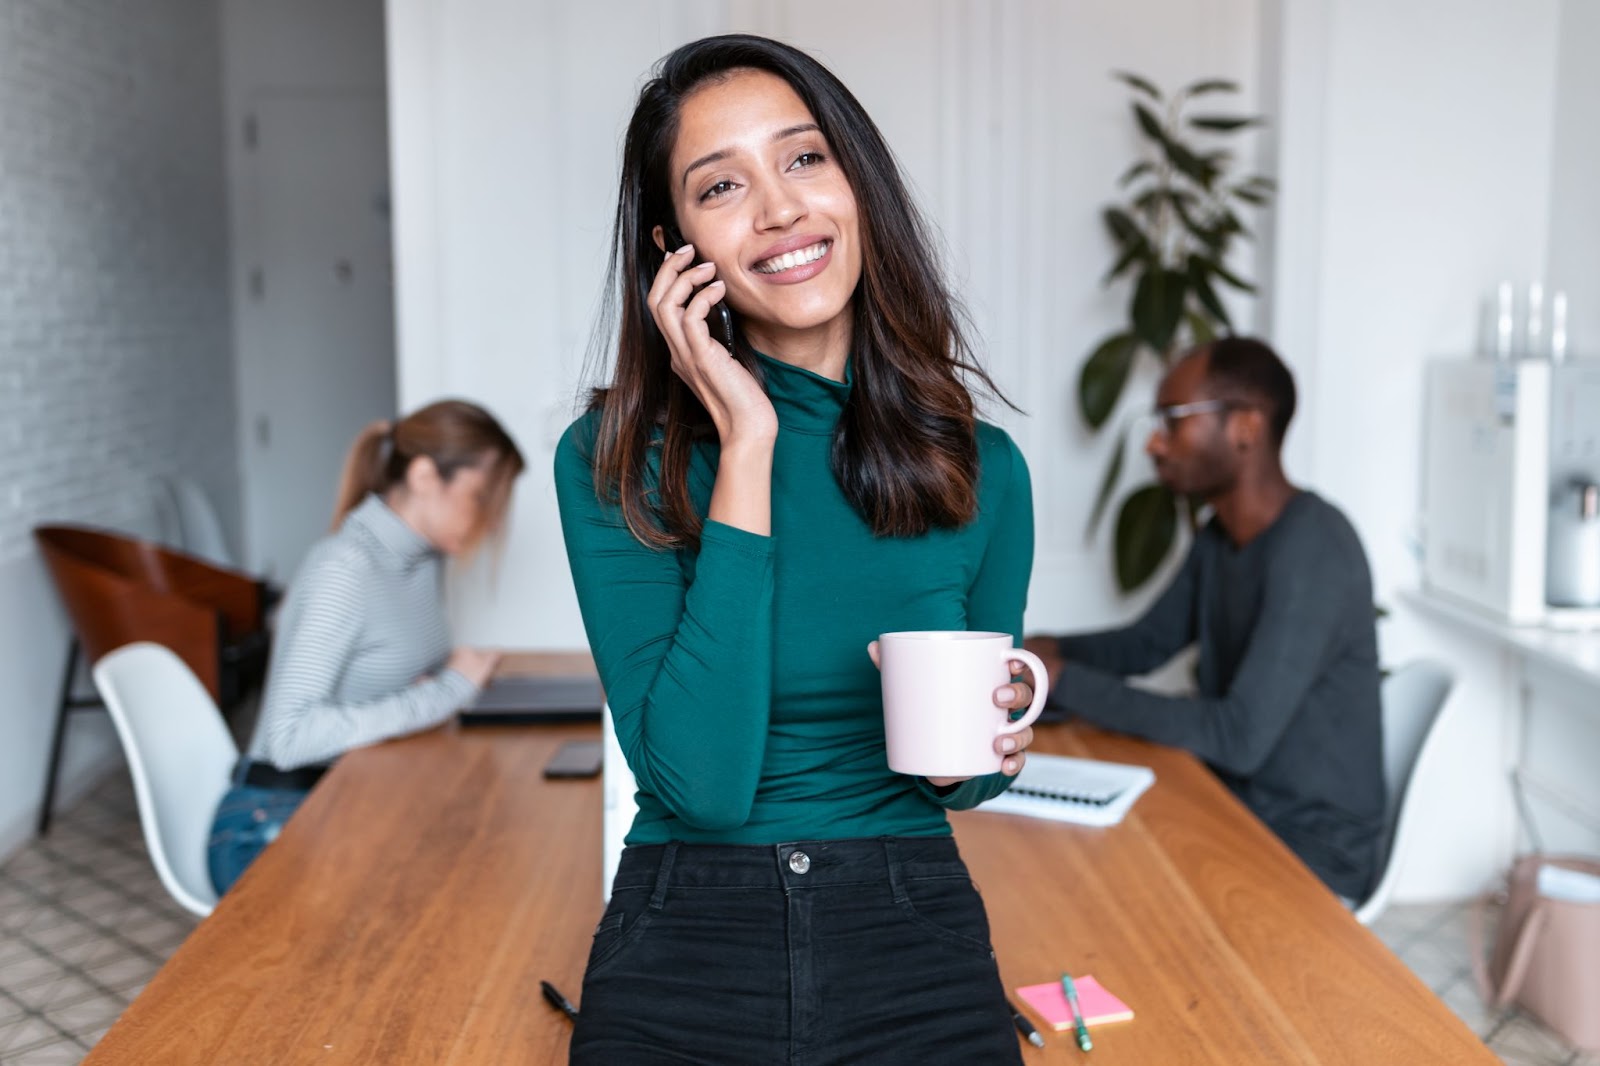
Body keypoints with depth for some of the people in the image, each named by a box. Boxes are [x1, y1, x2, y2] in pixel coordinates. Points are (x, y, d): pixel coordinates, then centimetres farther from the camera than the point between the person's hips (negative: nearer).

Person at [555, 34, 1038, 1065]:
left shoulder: (982, 470, -4)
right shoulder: (611, 463, -11)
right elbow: (703, 782, -22)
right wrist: (746, 442, -21)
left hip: (919, 958, 2)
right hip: (682, 972, -1)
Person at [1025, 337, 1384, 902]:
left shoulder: (1312, 547, -23)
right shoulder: (1219, 536, 5)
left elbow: (1239, 737, -28)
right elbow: (1147, 642, 17)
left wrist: (1066, 682, -25)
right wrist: (1047, 650, -4)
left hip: (1310, 852, -7)